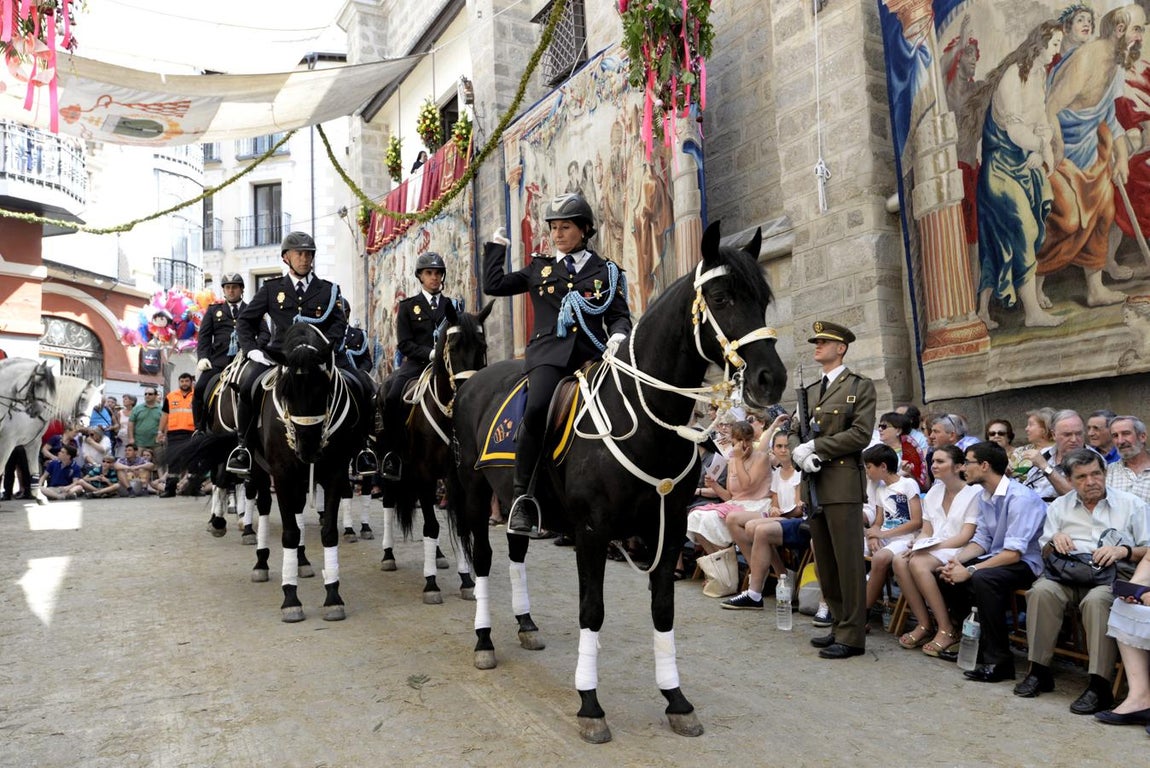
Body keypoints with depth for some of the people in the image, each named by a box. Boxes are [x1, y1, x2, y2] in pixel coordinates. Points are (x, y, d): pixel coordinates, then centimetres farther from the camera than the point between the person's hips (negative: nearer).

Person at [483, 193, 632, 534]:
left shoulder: (606, 271, 18)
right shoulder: (540, 268, 22)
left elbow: (619, 315, 12)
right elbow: (494, 285, 21)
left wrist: (618, 336, -10)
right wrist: (496, 246, 30)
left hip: (592, 352, 1)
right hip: (550, 351, -1)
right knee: (537, 408, -30)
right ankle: (523, 497, -20)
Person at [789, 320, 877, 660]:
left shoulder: (860, 387, 0)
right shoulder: (810, 390, 19)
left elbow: (860, 434, -11)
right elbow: (794, 431, 15)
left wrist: (816, 447, -14)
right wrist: (798, 452, -7)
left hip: (842, 484, -7)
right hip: (813, 485, 7)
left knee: (848, 562, -3)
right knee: (825, 562, 12)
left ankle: (852, 636, 5)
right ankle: (840, 625, 23)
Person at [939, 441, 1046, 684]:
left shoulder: (1020, 498, -21)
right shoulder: (984, 496, 6)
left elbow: (1013, 553, -26)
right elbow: (982, 540, 10)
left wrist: (970, 570, -27)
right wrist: (957, 559, -9)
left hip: (1025, 564, -9)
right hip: (995, 558, 9)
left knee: (983, 578, -35)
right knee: (946, 574, -4)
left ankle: (998, 662, -25)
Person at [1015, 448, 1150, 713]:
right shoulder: (1060, 506, 20)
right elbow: (1044, 553, 20)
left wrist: (1123, 551, -12)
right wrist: (1054, 540, -2)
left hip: (1112, 576, -2)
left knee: (1096, 600, -37)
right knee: (1041, 590, -31)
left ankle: (1099, 686, -31)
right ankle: (1039, 671, -21)